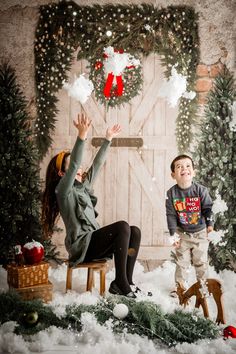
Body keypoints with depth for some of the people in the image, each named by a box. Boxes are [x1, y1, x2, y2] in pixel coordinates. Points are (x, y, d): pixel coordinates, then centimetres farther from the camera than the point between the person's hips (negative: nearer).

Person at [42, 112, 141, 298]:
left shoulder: (84, 185, 18)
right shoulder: (63, 190, -6)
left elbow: (97, 164, 21)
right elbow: (73, 166, -21)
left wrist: (108, 139, 19)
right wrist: (82, 136, -31)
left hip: (93, 240, 8)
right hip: (81, 246, -8)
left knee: (135, 232, -10)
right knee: (123, 226, -25)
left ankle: (126, 282, -14)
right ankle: (120, 283, -24)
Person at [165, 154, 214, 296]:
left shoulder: (201, 190, -14)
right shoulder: (171, 193, -11)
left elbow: (208, 208, -3)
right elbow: (171, 215, -7)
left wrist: (210, 224, -3)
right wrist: (173, 234, -7)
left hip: (200, 232, -1)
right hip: (182, 233, 1)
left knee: (201, 261, 8)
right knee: (182, 261, 9)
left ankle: (203, 285, 25)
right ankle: (180, 286, 23)